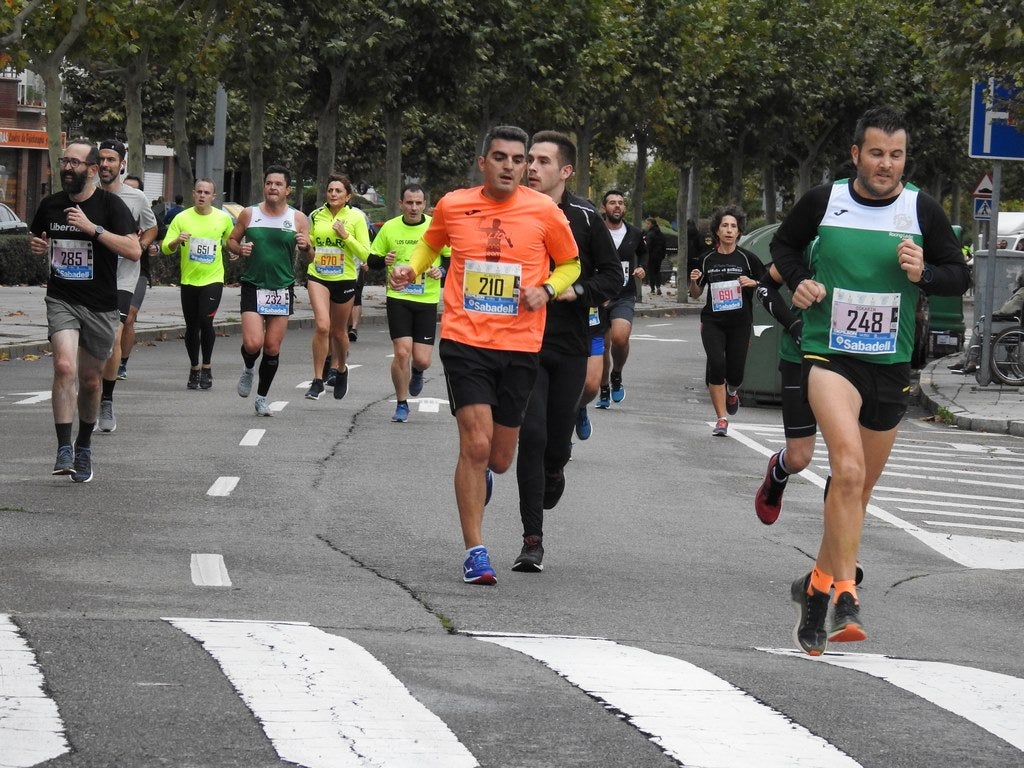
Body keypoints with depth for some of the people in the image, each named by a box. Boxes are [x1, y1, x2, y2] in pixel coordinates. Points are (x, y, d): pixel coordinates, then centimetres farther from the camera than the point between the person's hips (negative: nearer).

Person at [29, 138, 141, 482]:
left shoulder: (110, 205, -7)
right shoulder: (50, 204, 5)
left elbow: (134, 250, -18)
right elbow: (36, 237, 25)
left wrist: (92, 228, -24)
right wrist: (37, 246, 0)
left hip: (100, 306, -1)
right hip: (62, 300, 1)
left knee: (90, 382, 11)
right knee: (65, 366, -22)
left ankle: (84, 446, 34)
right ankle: (64, 451, -23)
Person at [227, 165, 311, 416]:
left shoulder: (298, 219, 1)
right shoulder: (249, 214, 1)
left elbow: (310, 257, 6)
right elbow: (231, 240, 12)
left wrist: (306, 246, -17)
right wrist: (239, 249, -10)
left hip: (282, 289, 1)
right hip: (253, 287, -1)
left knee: (273, 347, 3)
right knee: (253, 343, -15)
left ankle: (262, 397, 19)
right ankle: (248, 370, 19)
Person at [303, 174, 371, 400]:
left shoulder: (356, 217, -5)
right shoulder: (316, 216, 4)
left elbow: (366, 254, -7)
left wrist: (346, 236, -17)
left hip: (344, 279, -1)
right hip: (318, 277, 1)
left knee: (338, 331, 13)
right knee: (322, 325, -18)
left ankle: (340, 368, 42)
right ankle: (318, 380, -12)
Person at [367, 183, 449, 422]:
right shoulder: (389, 228, 1)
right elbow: (371, 260, 9)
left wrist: (441, 270, -12)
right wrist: (384, 261, -13)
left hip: (427, 300, 0)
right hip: (398, 297, 0)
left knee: (422, 359, -3)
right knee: (402, 352, -11)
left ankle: (416, 373, 36)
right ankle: (401, 405, 8)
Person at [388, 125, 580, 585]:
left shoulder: (544, 211, -2)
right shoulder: (452, 206, 1)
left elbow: (570, 264, 12)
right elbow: (431, 243, 22)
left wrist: (546, 290, -7)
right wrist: (411, 270, 3)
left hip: (520, 346, 1)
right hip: (465, 340, -1)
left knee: (499, 458, 8)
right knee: (475, 444, -14)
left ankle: (480, 473, 47)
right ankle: (475, 552, -5)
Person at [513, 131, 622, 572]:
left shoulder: (585, 218, 0)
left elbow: (612, 275, 3)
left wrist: (575, 291, -13)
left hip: (570, 345, 1)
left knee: (557, 443, 7)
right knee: (532, 435, -12)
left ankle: (551, 475, 46)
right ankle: (532, 540, -8)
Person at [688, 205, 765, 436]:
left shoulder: (747, 258, 0)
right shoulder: (707, 260, 5)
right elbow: (695, 294, 14)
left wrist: (753, 283, -13)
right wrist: (693, 281, -7)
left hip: (740, 323, -1)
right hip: (713, 321, 1)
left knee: (735, 372, -2)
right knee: (716, 364, -17)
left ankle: (731, 392, 38)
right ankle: (721, 419, -10)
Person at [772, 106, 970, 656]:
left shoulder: (922, 210, -2)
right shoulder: (823, 202, -3)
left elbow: (960, 276, 5)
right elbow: (783, 245, 15)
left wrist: (924, 274, -16)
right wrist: (799, 280, -5)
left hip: (891, 362, 3)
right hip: (829, 354, -3)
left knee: (860, 486, 14)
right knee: (848, 468, -26)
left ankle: (818, 585, 34)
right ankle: (845, 595, -25)